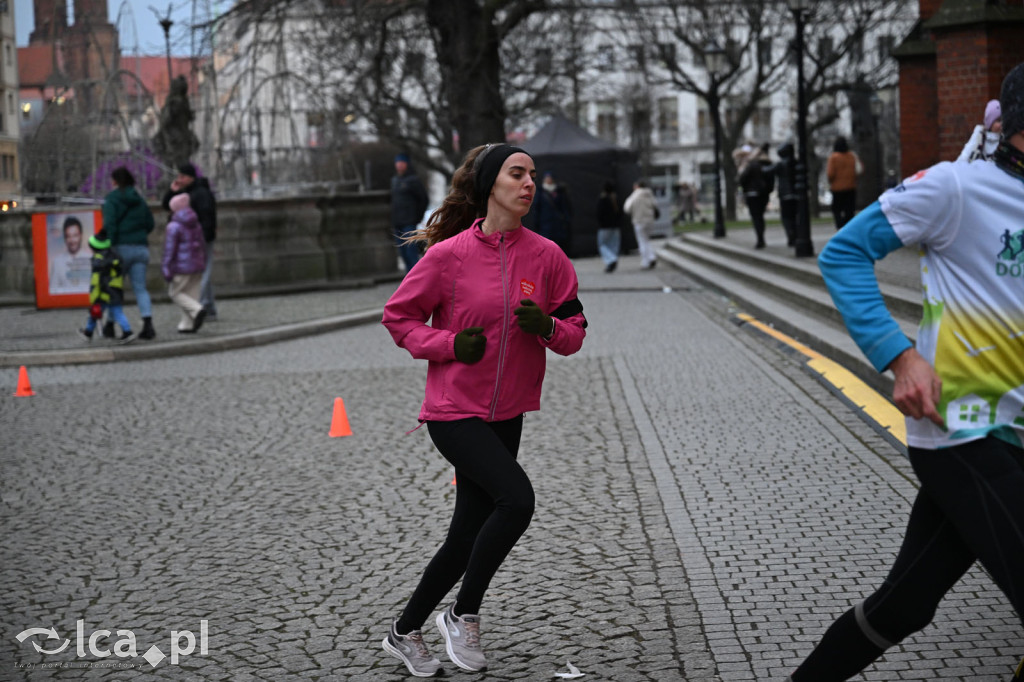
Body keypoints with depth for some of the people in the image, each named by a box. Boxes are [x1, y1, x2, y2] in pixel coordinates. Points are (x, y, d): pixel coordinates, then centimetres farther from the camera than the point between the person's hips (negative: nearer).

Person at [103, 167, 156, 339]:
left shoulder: (112, 199, -5)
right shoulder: (139, 200, 13)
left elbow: (109, 225, -15)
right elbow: (150, 223, 15)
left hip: (122, 247, -4)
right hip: (141, 247, 4)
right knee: (140, 288, 2)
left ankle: (110, 325, 16)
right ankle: (148, 324, -14)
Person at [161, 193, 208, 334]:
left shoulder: (174, 226, -14)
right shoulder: (196, 224, 6)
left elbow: (169, 249, -14)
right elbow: (202, 244, 12)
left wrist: (167, 270, -11)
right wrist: (203, 263, 22)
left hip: (182, 267, -7)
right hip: (197, 265, 7)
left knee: (175, 293, 3)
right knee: (192, 294, 9)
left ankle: (197, 310, -16)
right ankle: (188, 325, 7)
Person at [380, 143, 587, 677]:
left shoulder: (546, 255, 0)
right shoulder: (450, 254, -10)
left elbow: (574, 332, 6)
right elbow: (397, 316, -1)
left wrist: (547, 326, -16)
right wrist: (451, 344, -16)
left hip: (506, 415, 5)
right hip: (454, 411, -5)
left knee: (469, 534, 9)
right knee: (516, 498, -23)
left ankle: (405, 632, 29)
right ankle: (464, 614, -2)